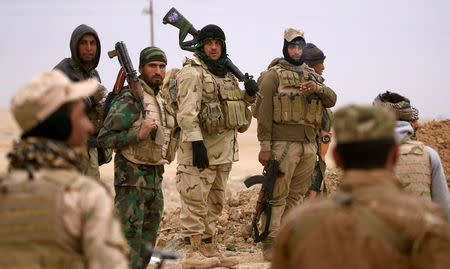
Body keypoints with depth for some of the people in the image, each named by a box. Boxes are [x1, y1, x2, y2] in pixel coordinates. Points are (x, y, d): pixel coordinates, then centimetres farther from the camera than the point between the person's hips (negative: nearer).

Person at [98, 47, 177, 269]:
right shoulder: (129, 100, -12)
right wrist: (138, 135, -25)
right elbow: (105, 138, -16)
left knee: (148, 240, 12)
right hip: (132, 178, -8)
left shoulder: (164, 100, 13)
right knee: (130, 236, -9)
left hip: (155, 178, 8)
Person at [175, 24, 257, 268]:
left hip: (224, 149, 9)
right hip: (201, 147, -9)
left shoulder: (228, 74, 17)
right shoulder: (192, 73, -8)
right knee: (195, 201, -7)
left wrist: (249, 95, 7)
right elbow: (187, 112, -17)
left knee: (214, 202, 14)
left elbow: (237, 105, 28)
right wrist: (196, 143, -25)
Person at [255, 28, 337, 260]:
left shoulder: (311, 75, 20)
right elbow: (263, 111, -6)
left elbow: (332, 100, 9)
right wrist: (265, 146, -14)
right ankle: (270, 244, -2)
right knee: (277, 196, -6)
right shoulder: (273, 75, 0)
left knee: (296, 195, 10)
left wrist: (317, 88, -12)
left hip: (308, 144, 6)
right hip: (282, 143, -6)